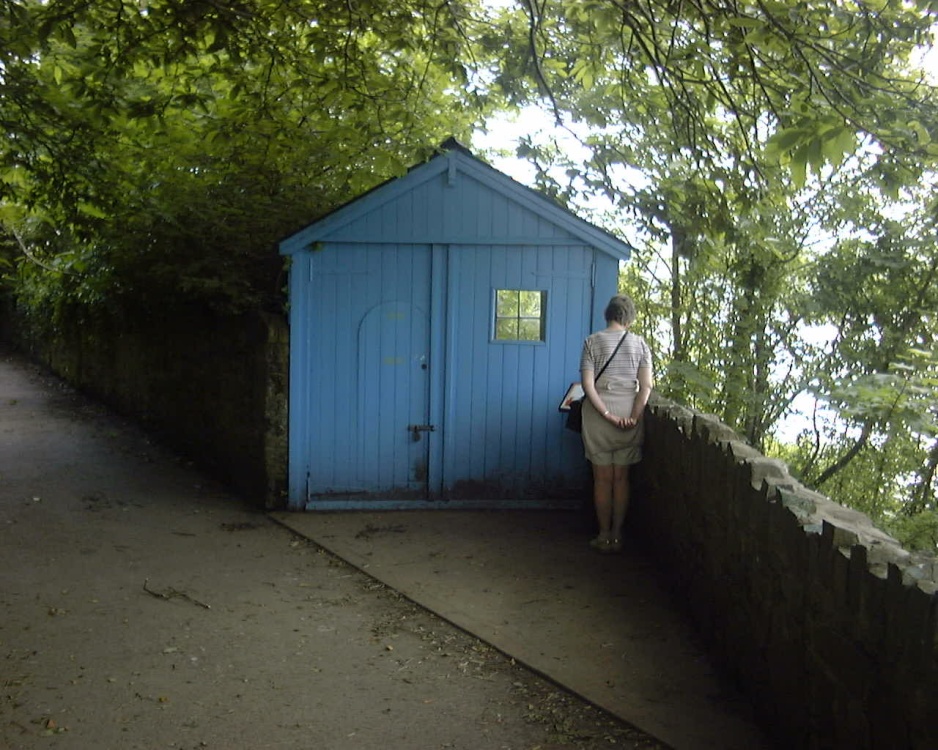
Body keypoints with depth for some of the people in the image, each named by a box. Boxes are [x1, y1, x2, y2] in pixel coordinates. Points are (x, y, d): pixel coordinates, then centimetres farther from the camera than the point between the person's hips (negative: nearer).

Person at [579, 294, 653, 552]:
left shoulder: (593, 341, -3)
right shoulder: (639, 343, 2)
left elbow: (587, 384, -12)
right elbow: (646, 385, -7)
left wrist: (607, 414, -13)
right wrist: (633, 417, -12)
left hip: (598, 415, -2)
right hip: (629, 416, 2)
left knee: (603, 479, 6)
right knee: (621, 478, 10)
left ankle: (604, 536, 12)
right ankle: (617, 535, 15)